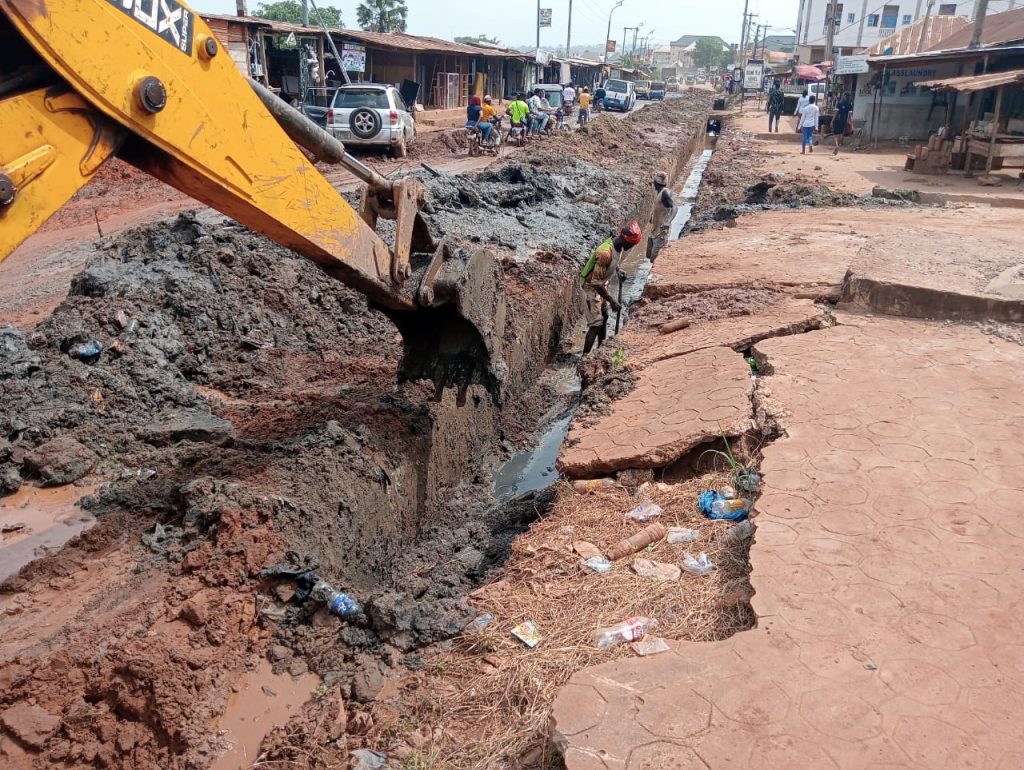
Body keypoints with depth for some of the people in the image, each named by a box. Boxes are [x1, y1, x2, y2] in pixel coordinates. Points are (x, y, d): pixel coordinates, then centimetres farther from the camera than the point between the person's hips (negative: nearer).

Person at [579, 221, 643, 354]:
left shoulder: (619, 245, -8)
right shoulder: (605, 253, -36)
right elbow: (596, 283, -33)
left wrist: (617, 271, -3)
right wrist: (612, 300, -29)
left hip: (603, 284, 9)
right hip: (592, 287, -9)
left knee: (604, 317, 20)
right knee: (596, 324, -8)